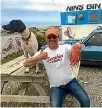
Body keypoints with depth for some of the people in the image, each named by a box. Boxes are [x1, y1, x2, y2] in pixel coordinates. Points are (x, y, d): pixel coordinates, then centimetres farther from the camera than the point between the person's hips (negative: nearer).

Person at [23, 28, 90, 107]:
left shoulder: (65, 47, -1)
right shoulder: (43, 52, 0)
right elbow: (26, 64, -4)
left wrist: (77, 46, -51)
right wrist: (39, 57, -22)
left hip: (71, 81, 1)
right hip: (56, 86, 0)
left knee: (86, 100, -14)